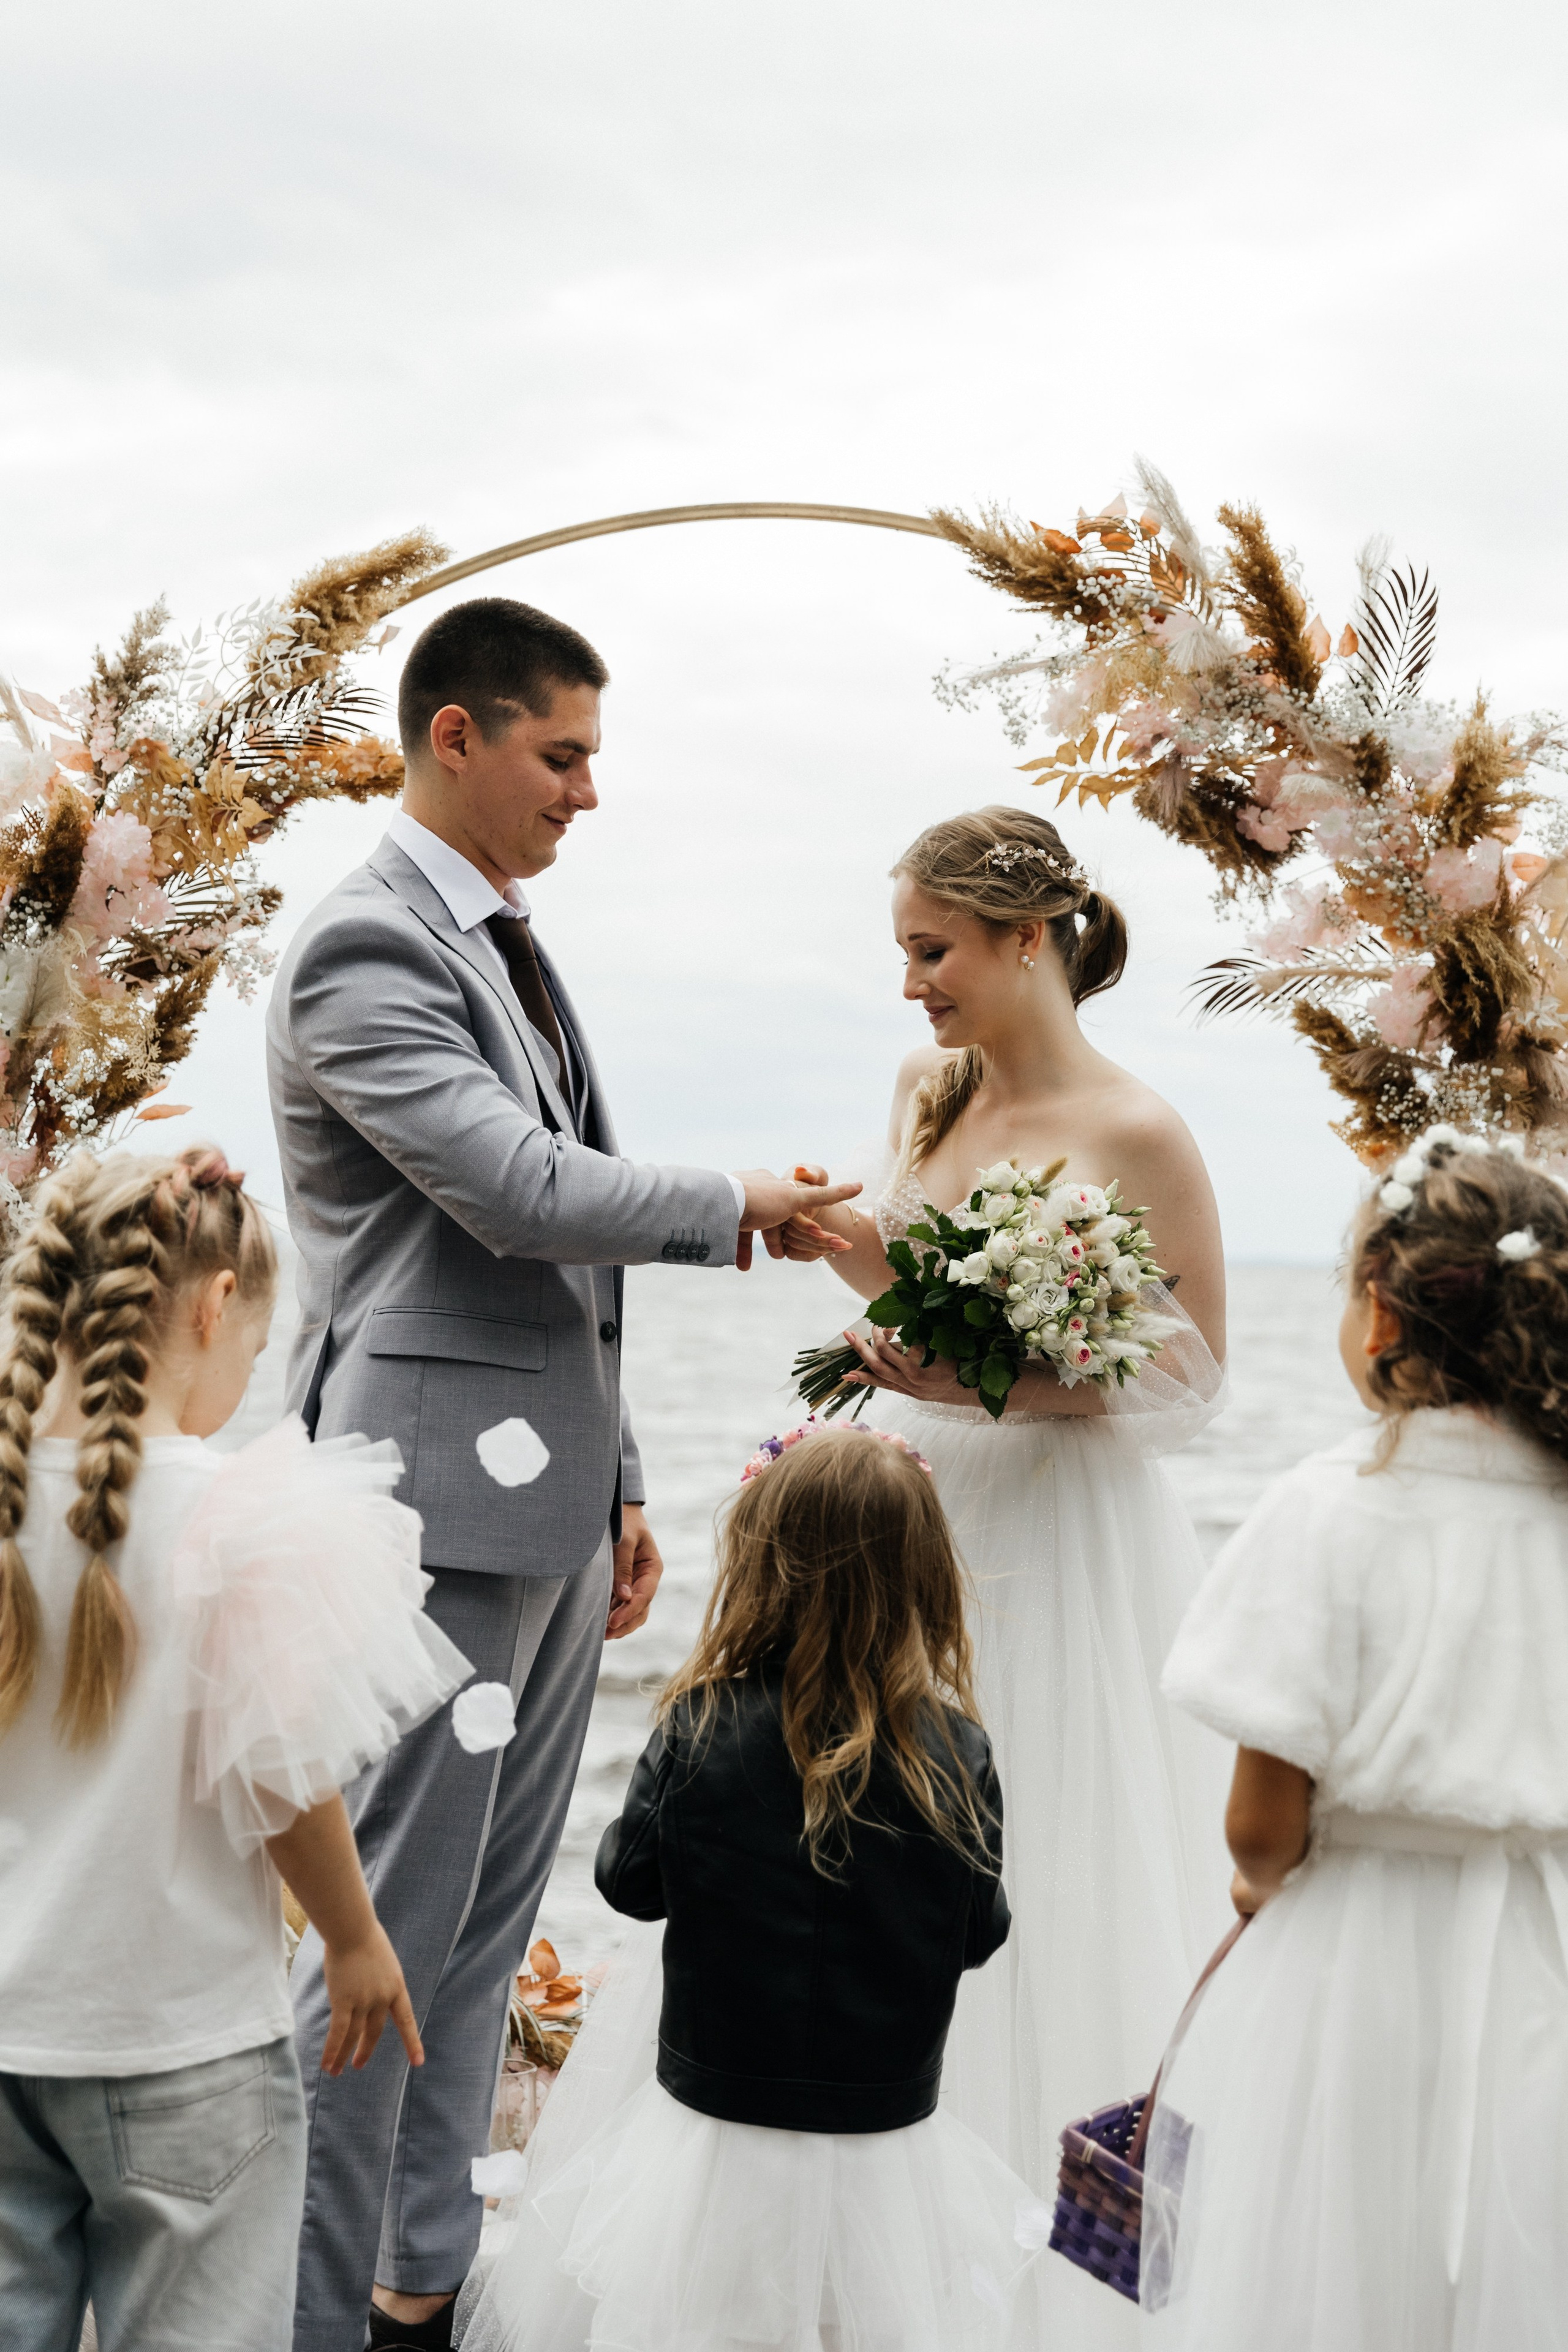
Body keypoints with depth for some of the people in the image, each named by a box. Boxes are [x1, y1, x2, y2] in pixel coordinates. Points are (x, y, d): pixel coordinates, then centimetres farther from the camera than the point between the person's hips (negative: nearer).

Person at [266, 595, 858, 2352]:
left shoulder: (509, 949, 17)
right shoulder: (366, 948, -12)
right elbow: (525, 1194, -21)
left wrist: (615, 1483, 19)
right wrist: (736, 1209, -6)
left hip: (549, 1501, 9)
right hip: (440, 1498, -9)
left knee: (490, 1920, 14)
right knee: (393, 1926, -1)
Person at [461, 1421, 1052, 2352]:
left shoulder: (701, 1727, -15)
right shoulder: (959, 1753, -12)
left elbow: (631, 1881, -1)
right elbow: (980, 1934, 0)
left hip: (717, 2128, -1)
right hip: (889, 2129, 1)